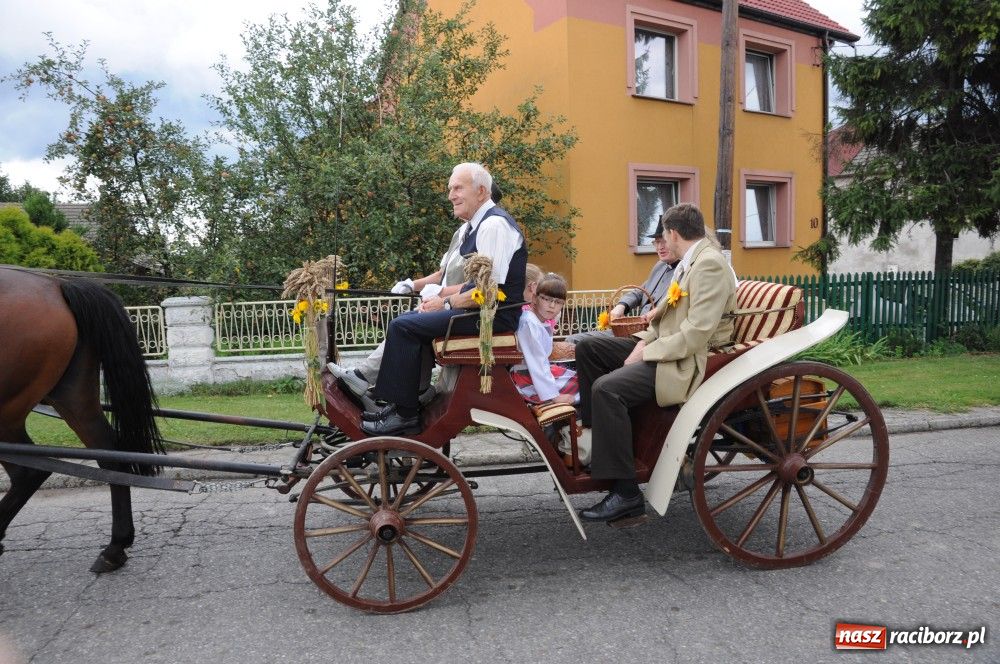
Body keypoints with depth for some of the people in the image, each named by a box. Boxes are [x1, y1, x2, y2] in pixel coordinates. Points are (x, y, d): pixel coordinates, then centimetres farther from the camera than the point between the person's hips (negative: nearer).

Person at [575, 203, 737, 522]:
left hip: (688, 360, -10)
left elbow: (697, 332, -25)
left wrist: (647, 352, -19)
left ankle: (625, 493, -21)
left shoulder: (710, 263, -17)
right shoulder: (689, 262, 13)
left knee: (607, 388, -28)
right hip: (665, 345, 10)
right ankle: (593, 429, 13)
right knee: (587, 347, 8)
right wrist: (644, 340, 0)